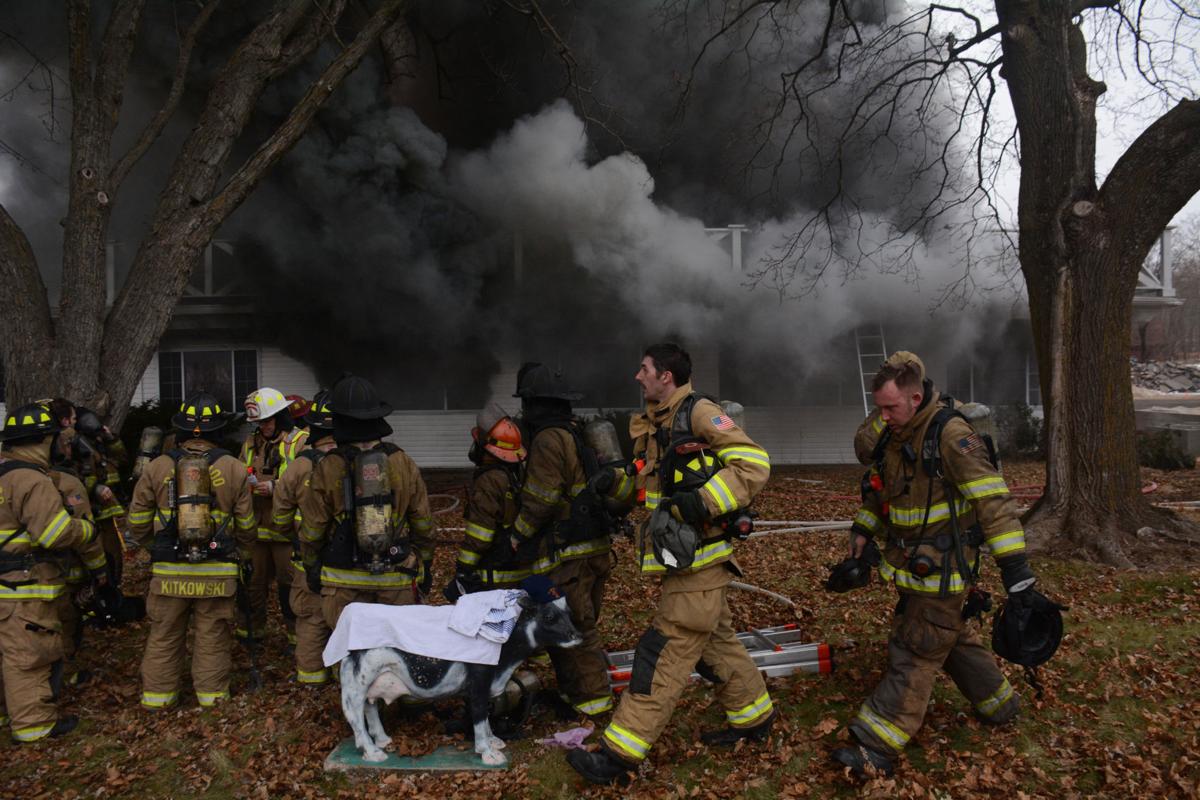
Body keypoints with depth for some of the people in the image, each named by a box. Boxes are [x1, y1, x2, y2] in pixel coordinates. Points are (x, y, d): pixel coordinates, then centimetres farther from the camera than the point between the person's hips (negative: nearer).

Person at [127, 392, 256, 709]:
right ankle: (211, 694, 17)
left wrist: (145, 542, 29)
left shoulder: (157, 468, 0)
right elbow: (246, 525, 4)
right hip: (217, 573, -1)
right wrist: (244, 553, 23)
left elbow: (137, 523, 8)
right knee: (213, 638, 10)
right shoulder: (233, 469, -3)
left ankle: (157, 695, 23)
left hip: (169, 572, 1)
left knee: (164, 636, 15)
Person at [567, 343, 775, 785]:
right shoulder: (653, 425, 14)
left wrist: (701, 502, -27)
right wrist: (612, 479, 8)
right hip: (684, 554, 9)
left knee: (663, 655, -6)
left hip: (699, 556, -9)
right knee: (715, 642, 20)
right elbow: (647, 480, 22)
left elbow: (754, 464, -19)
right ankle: (753, 717, 38)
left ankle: (620, 753, -1)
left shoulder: (698, 413, -13)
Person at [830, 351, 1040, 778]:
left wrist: (1013, 564, -26)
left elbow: (993, 499, -24)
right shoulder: (897, 436, 7)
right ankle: (998, 703, 43)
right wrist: (863, 529, 17)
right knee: (953, 638, 22)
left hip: (943, 570, -8)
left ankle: (878, 748, -1)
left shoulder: (951, 435, -21)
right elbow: (879, 487, 22)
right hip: (915, 564, 9)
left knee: (914, 656, -4)